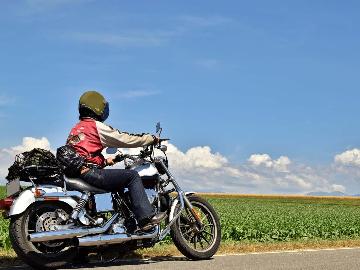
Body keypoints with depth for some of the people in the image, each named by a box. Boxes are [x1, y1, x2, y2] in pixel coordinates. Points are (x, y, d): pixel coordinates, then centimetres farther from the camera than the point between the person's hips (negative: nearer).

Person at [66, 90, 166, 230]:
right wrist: (152, 139, 8)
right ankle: (146, 217, -16)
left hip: (76, 172, 9)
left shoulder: (75, 129, 23)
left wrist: (105, 161, 31)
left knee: (120, 182, 26)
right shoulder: (97, 126, -4)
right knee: (132, 176, -7)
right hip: (90, 172, -9)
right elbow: (124, 139, -2)